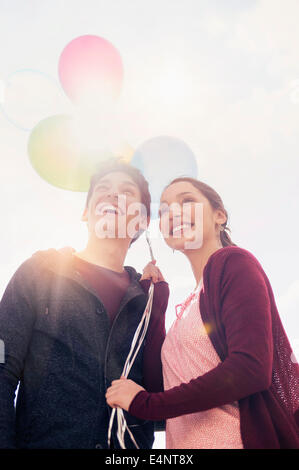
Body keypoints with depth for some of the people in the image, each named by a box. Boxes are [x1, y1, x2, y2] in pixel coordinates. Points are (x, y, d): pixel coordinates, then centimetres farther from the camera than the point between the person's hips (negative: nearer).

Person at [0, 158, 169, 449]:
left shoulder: (145, 296, 6)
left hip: (129, 444, 3)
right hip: (42, 440, -2)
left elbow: (157, 394, -1)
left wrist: (158, 308, -5)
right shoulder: (40, 272, -2)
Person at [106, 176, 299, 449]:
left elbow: (251, 368, -21)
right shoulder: (191, 303, 13)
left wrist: (145, 403, -14)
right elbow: (158, 381, 6)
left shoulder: (233, 262, -9)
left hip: (242, 438, -7)